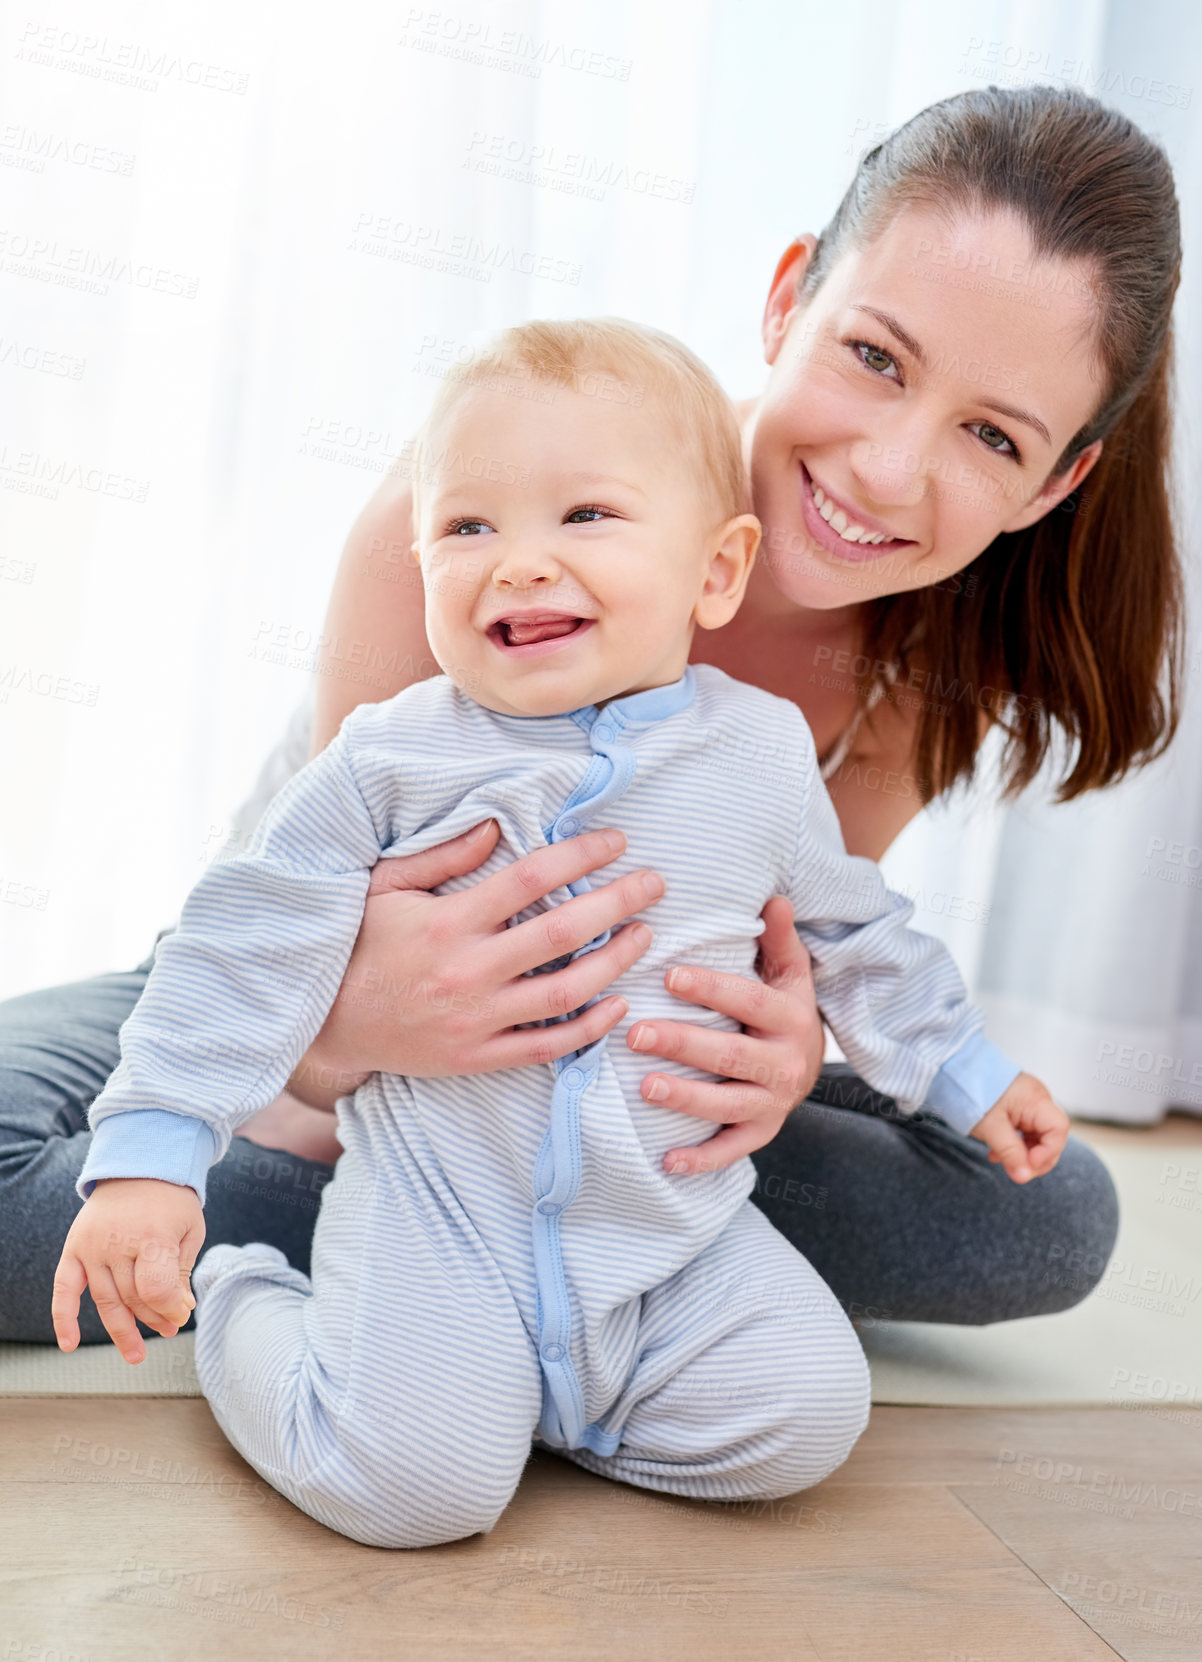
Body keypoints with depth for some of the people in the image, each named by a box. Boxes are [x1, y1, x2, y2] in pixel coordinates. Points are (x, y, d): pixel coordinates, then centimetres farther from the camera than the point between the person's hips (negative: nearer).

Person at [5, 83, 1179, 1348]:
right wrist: (351, 1025, -52)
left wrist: (784, 1054, -35)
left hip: (605, 1050, 3)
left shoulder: (943, 658, -18)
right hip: (298, 986, -2)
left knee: (1049, 1218, -13)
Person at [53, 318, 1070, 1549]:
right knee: (413, 1480, -19)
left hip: (682, 1227, 4)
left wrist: (964, 1072, 22)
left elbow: (853, 932, 17)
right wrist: (149, 1154, -11)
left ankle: (530, 1388, 13)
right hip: (435, 1215, -3)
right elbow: (251, 949, -4)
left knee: (802, 1421, -13)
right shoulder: (392, 761, -8)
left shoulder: (762, 757, 1)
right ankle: (244, 1305, 13)